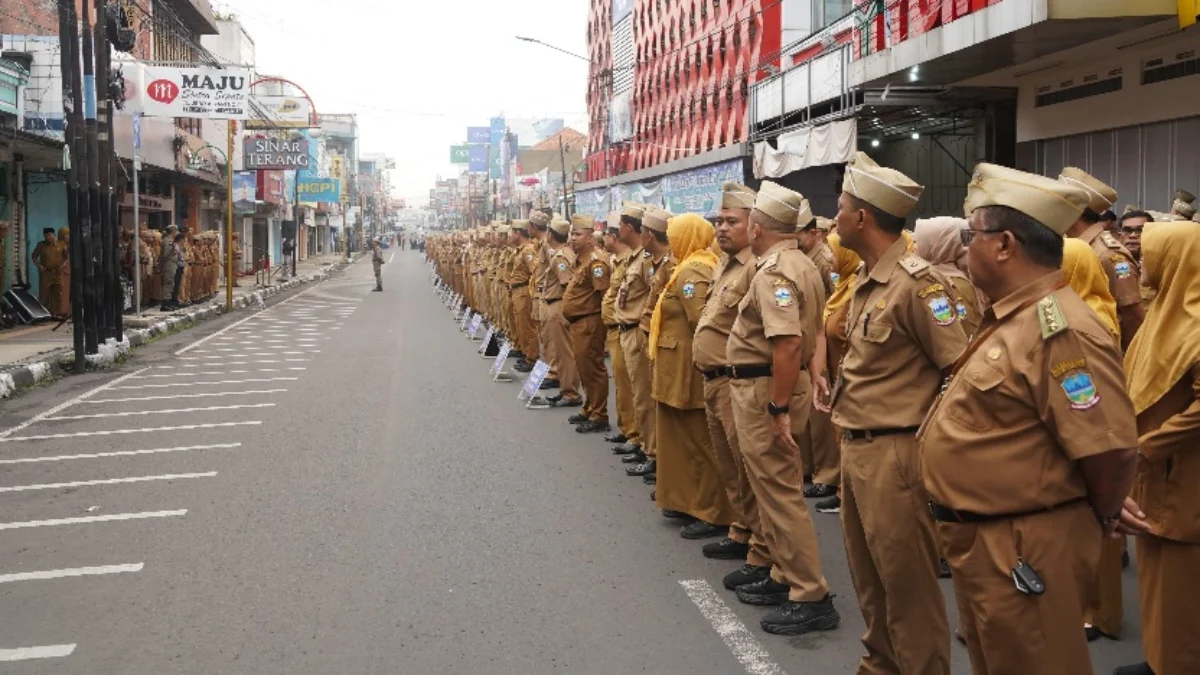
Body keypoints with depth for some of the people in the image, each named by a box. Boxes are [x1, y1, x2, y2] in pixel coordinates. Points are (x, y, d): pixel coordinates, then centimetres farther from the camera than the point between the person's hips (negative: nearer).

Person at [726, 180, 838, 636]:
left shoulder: (773, 272, -20)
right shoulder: (802, 265, 13)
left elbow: (787, 343, -30)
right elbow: (813, 329, 20)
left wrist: (778, 408, -26)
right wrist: (814, 374, 14)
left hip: (765, 390, -10)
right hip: (780, 385, 11)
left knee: (780, 491, -5)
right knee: (774, 486, 18)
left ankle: (812, 598, 0)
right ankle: (786, 576, 28)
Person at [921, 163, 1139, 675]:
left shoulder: (1059, 330, -24)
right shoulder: (1010, 317, 9)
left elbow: (1108, 450, -26)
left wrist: (1098, 521, -9)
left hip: (1022, 551, -10)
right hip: (983, 541, 10)